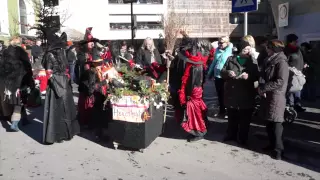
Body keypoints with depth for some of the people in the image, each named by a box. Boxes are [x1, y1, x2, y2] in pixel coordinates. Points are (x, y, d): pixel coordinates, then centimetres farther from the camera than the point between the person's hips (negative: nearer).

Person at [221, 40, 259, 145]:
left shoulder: (252, 61, 4)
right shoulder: (230, 59, 6)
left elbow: (257, 76, -5)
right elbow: (222, 72, 4)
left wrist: (249, 76, -26)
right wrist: (227, 72, -17)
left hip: (246, 95, -1)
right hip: (231, 93, 1)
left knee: (244, 120, 5)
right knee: (232, 118, 15)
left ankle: (242, 138, 20)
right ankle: (231, 135, 32)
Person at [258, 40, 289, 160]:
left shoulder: (281, 62, -13)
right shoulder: (269, 61, 13)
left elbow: (280, 81, -20)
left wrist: (263, 88, -17)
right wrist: (262, 88, -3)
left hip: (277, 96, -8)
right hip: (268, 95, 8)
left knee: (276, 123, -5)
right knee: (269, 122, 13)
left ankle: (278, 149, 3)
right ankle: (272, 144, 26)